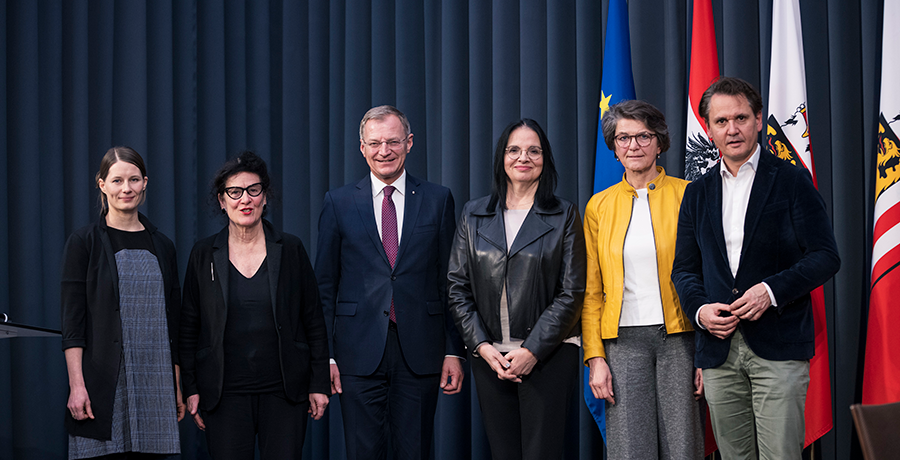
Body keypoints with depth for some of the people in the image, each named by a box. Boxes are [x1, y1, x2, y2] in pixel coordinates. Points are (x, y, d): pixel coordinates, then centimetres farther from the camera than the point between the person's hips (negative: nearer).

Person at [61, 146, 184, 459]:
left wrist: (178, 386, 10)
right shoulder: (84, 242, 0)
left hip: (153, 385, 4)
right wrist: (76, 385, -14)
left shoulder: (162, 246, 12)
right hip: (103, 383, -4)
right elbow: (71, 319, -5)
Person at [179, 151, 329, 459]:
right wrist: (191, 388, 3)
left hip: (285, 390, 0)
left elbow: (314, 322, 6)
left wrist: (319, 384, 2)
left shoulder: (290, 249, 4)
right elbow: (189, 327, 8)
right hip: (225, 394, 0)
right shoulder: (204, 255, 5)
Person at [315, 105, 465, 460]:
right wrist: (326, 355, -1)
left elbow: (451, 282, 6)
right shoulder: (339, 203, 6)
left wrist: (453, 351, 1)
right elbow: (325, 285, 6)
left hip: (420, 352, 1)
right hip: (359, 352, 0)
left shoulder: (438, 200, 7)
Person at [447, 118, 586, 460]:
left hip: (548, 356, -2)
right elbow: (458, 287, 8)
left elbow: (571, 292, -2)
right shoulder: (474, 215, 11)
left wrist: (533, 351, -11)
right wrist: (482, 346, -5)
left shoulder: (564, 216, 4)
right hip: (489, 357, 3)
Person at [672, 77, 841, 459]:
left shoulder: (791, 180, 3)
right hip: (719, 351, 4)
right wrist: (699, 309, -5)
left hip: (779, 346, -4)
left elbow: (826, 256, -2)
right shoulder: (697, 193, 16)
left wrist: (772, 290, -16)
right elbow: (683, 269, 16)